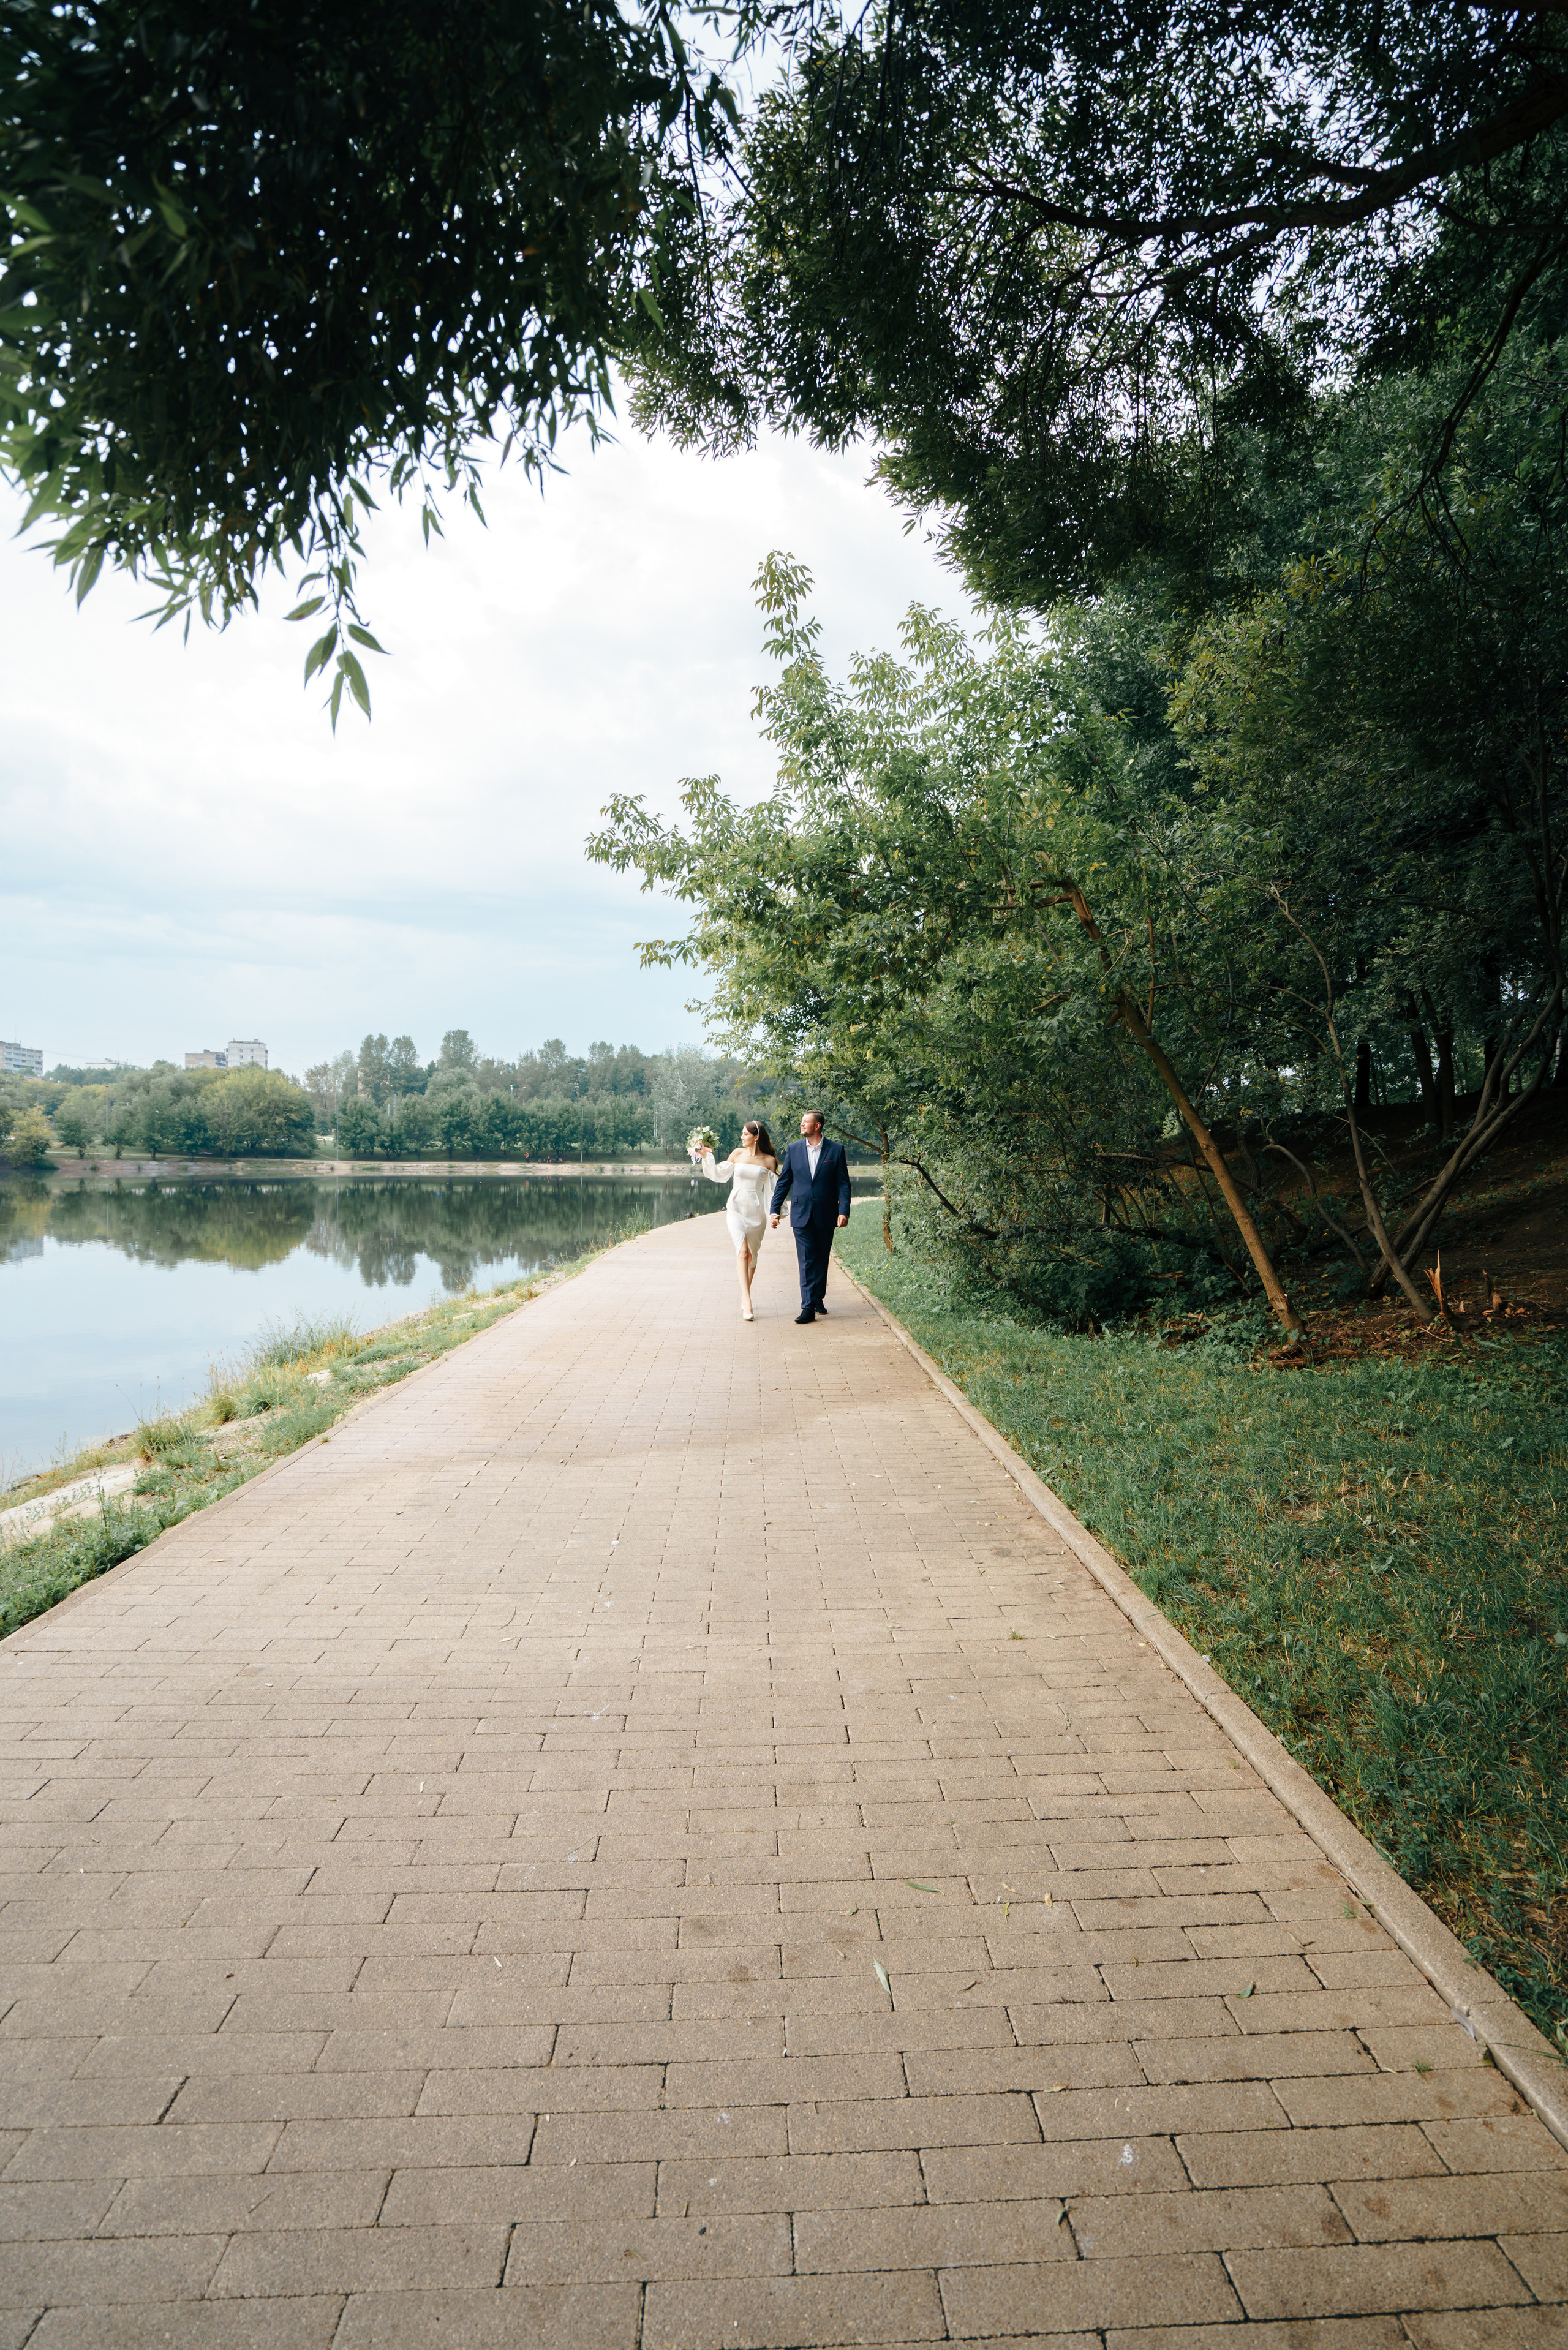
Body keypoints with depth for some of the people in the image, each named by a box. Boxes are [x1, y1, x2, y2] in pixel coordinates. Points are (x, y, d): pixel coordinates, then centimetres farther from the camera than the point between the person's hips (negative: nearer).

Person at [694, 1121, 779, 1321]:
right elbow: (719, 1175, 16)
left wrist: (775, 1213, -4)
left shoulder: (769, 1161, 1)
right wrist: (706, 1156, 7)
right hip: (736, 1208, 0)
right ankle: (747, 1301, -24)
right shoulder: (737, 1154, 6)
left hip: (756, 1211, 1)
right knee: (742, 1251, -17)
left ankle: (745, 1296, 31)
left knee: (752, 1255, 11)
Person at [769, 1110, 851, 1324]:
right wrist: (776, 1209, 3)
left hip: (826, 1216, 0)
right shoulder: (793, 1149, 5)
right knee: (807, 1261, -4)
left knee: (822, 1259, 11)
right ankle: (808, 1307, -7)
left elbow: (843, 1184, -1)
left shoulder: (836, 1150, 0)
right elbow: (783, 1182, 9)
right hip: (801, 1215, 0)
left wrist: (844, 1211, -12)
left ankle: (818, 1298, 28)